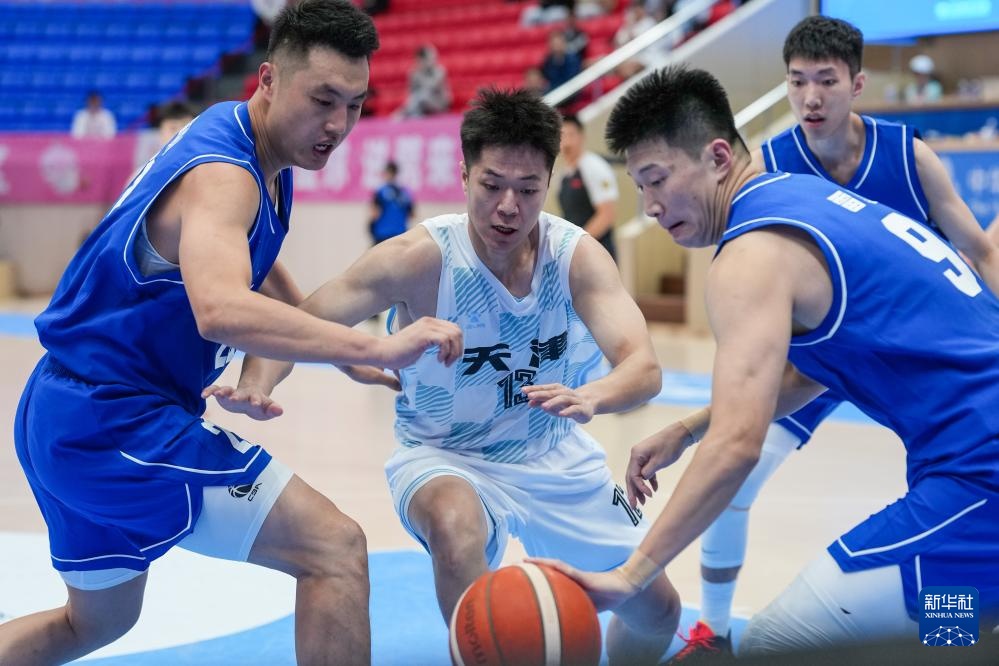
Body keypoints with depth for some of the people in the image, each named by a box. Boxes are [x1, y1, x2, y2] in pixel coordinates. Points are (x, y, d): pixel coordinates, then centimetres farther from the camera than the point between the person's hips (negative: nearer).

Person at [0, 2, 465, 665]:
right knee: (335, 548, -16)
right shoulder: (220, 173, -22)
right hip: (115, 421, -10)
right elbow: (221, 311, -43)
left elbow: (252, 266, 30)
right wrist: (377, 349, -46)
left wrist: (348, 354, 32)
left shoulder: (262, 160, 8)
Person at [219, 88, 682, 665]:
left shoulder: (578, 256, -17)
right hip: (443, 456, -3)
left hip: (556, 456, 4)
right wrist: (257, 384, -45)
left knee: (658, 610, 7)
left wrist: (590, 398, -53)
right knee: (454, 523, -40)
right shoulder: (421, 257, -23)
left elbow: (645, 369, -29)